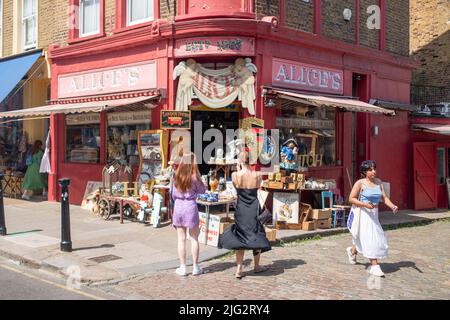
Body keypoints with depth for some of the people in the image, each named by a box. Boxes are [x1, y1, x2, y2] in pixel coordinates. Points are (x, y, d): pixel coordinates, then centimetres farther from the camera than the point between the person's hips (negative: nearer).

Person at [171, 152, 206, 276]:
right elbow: (202, 190, 2)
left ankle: (182, 267, 12)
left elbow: (173, 194, 7)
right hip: (191, 207, -3)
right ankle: (195, 267, 15)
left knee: (181, 239, 8)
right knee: (194, 239, 10)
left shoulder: (176, 176, -1)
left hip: (178, 207, 3)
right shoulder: (194, 177, -12)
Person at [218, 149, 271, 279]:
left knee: (240, 238, 8)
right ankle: (257, 266, 29)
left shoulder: (235, 175, -11)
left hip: (241, 209, 0)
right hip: (254, 208, 0)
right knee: (256, 236, 16)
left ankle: (239, 269, 4)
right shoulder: (257, 175, -9)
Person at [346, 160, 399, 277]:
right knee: (370, 239, -11)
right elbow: (352, 199, -9)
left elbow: (384, 197, 3)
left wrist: (392, 206, -16)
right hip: (363, 214, -6)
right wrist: (364, 204, -23)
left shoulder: (378, 182, 6)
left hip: (374, 214, 6)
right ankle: (374, 266, -8)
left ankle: (352, 250, 39)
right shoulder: (360, 183, -10)